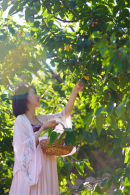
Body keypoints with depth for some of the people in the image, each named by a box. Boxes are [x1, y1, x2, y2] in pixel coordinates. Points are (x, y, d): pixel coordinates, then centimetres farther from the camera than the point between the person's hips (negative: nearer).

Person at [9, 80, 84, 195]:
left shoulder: (42, 119, 13)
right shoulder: (21, 120, -6)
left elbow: (64, 114, 15)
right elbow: (25, 146, -14)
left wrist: (74, 93, 12)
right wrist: (43, 128, -14)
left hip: (47, 167, 7)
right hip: (32, 168, -6)